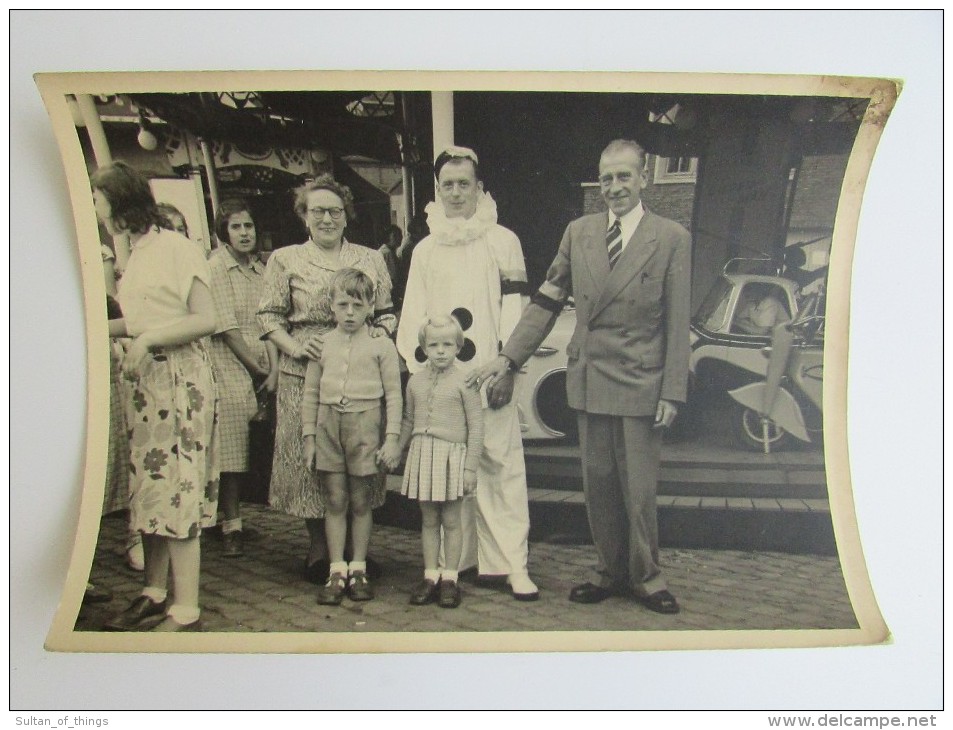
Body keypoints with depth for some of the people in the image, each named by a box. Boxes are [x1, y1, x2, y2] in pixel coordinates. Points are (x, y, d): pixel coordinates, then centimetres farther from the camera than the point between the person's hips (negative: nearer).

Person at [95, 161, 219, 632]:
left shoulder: (176, 248, -10)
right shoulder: (137, 253, 15)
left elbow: (206, 320, -15)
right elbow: (141, 322, 16)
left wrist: (147, 341, -20)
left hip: (179, 378, -9)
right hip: (146, 380, 9)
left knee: (174, 491, -6)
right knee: (147, 490, 12)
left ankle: (186, 613, 2)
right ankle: (154, 595, 24)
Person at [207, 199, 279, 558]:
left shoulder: (260, 268, 13)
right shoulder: (216, 265, -5)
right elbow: (225, 325, -10)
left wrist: (273, 370, -3)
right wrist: (255, 365, -8)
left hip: (259, 371, 6)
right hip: (229, 369, -5)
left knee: (249, 449, 7)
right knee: (231, 449, -5)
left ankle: (233, 516, 21)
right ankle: (231, 526, 3)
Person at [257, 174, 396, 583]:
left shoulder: (370, 259, 14)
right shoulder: (285, 260, 7)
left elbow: (387, 311, 17)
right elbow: (268, 315, 4)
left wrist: (381, 333, -4)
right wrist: (295, 347, -12)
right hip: (305, 377, -2)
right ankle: (319, 549, 18)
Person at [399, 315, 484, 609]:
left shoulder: (463, 382, -6)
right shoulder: (416, 381, 7)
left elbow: (476, 427, -6)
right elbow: (408, 421, 16)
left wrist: (470, 467, -9)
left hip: (452, 455, -4)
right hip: (422, 454, 4)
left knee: (451, 521, 5)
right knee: (428, 521, 11)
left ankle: (449, 578, 15)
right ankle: (430, 576, 20)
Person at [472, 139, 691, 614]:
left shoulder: (671, 238, -3)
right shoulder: (578, 233, 7)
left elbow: (677, 324, -4)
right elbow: (547, 302, 8)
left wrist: (672, 392, -8)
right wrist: (509, 356, 3)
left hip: (640, 383, -3)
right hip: (589, 379, 4)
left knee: (639, 488, 5)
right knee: (598, 485, 12)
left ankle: (645, 577, 25)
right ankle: (611, 571, 30)